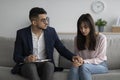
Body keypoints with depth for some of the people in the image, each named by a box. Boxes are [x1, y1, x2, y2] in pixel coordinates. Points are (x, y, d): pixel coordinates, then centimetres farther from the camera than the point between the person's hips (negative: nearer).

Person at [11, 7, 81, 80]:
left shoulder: (51, 31, 3)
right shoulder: (22, 33, -3)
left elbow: (62, 49, 7)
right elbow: (16, 57, -2)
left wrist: (72, 56, -13)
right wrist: (25, 59, -25)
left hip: (45, 65, 2)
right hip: (27, 66, -1)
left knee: (49, 65, -32)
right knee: (30, 66, -35)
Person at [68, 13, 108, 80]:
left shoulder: (101, 38, -9)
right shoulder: (77, 38, 5)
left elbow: (100, 59, -9)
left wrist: (84, 62, -22)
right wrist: (77, 61, -17)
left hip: (100, 65, -3)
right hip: (84, 64, 3)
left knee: (84, 67, -36)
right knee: (74, 67, -33)